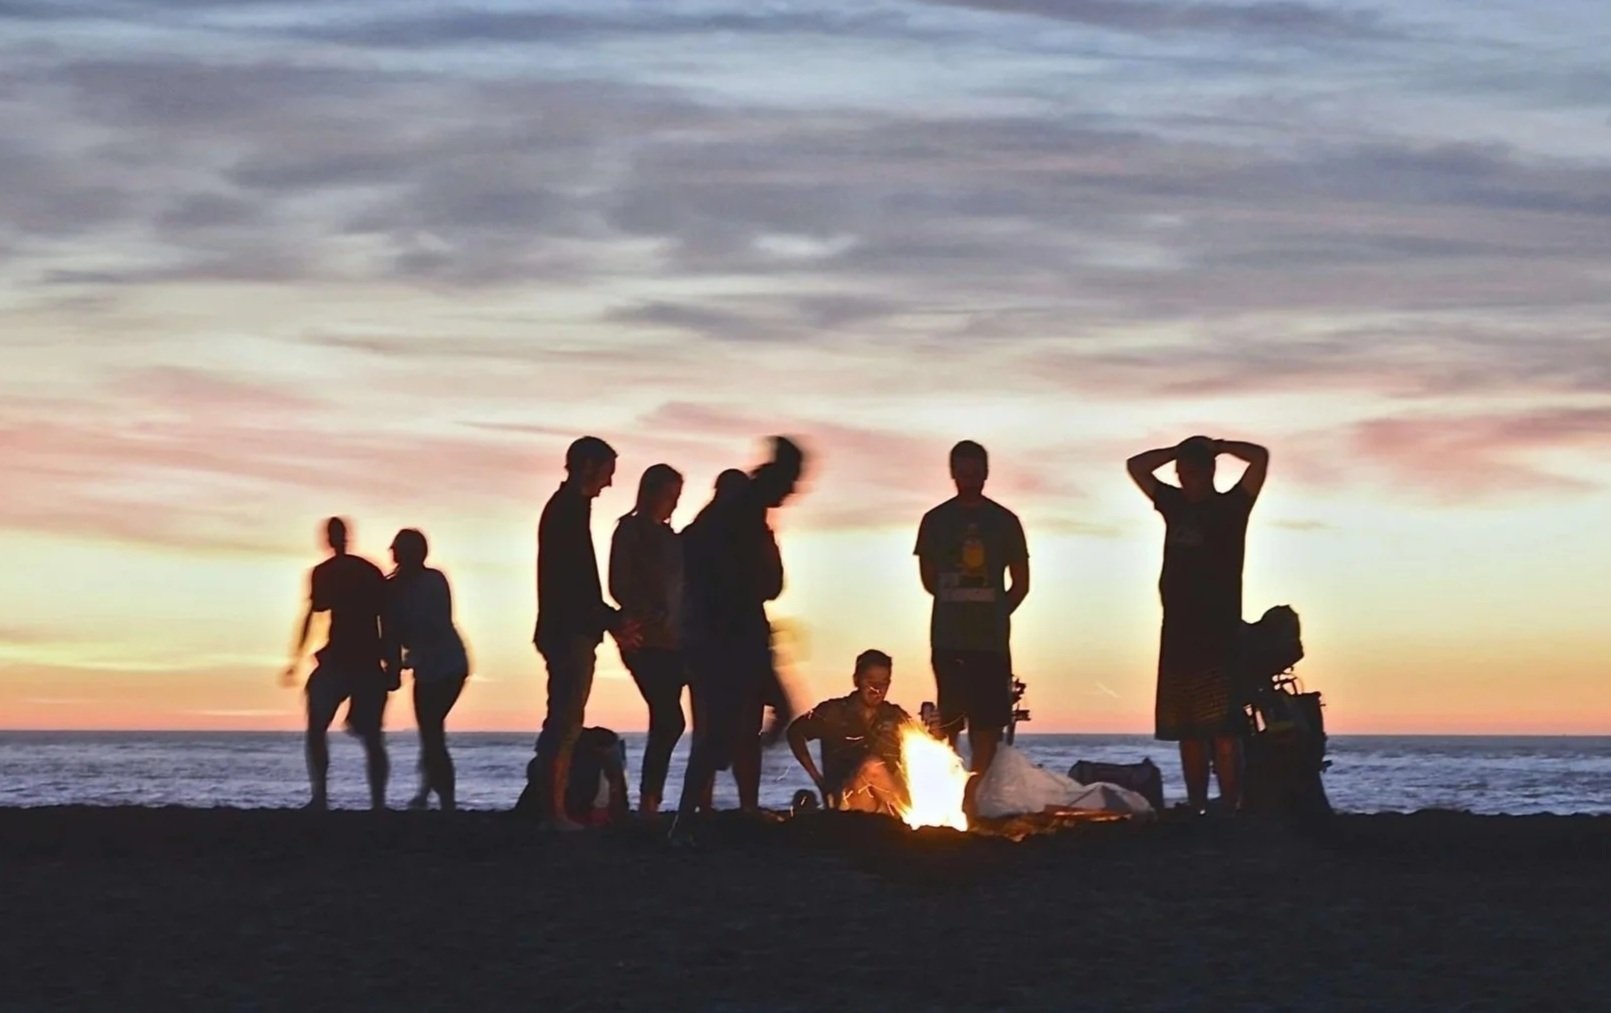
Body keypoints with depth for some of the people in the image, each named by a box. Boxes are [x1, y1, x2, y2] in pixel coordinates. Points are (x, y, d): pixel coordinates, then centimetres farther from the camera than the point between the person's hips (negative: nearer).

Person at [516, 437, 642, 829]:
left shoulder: (563, 507, 18)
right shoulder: (571, 509, -13)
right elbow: (576, 581, -18)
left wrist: (611, 621, 18)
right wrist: (612, 621, -10)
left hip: (564, 631, 10)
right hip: (571, 632, -10)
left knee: (562, 722, 14)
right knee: (565, 723, -9)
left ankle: (538, 803, 16)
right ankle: (552, 809, -9)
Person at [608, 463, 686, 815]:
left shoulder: (666, 536, 17)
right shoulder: (631, 532, -3)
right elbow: (620, 588, -9)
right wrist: (655, 621, -13)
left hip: (670, 643, 7)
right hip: (646, 642, -7)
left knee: (666, 722, 2)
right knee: (669, 721, -14)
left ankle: (650, 803, 4)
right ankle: (649, 803, -11)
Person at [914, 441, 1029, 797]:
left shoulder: (1005, 522, 6)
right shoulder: (935, 521, 7)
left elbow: (1020, 585, 10)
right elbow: (929, 580, 10)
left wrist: (995, 614, 4)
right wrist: (958, 603, 5)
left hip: (991, 638, 1)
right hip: (947, 637, -1)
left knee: (987, 719, -2)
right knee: (949, 718, -4)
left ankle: (977, 792, 0)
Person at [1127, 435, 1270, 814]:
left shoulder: (1229, 507, 3)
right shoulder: (1176, 504, 17)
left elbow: (1260, 457, -8)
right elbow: (1136, 466, 26)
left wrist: (1217, 447, 6)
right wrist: (1179, 451, 16)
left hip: (1219, 637, -6)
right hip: (1178, 635, 6)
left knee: (1222, 729, -13)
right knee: (1187, 732, 4)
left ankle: (1229, 810, -17)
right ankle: (1196, 811, 6)